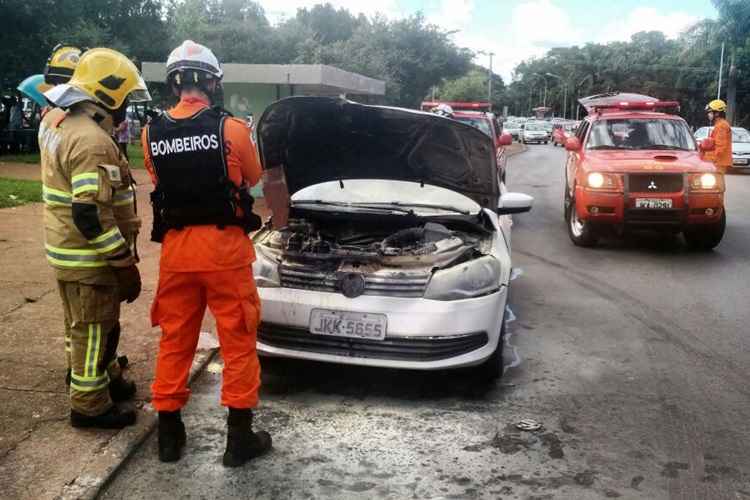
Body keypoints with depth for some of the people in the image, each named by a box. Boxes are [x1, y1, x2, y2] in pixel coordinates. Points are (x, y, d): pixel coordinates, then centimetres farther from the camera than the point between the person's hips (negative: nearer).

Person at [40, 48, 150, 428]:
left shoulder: (57, 121, 5)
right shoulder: (92, 142, -26)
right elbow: (91, 216, -30)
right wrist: (125, 265, -24)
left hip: (66, 249, 10)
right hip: (88, 258, -10)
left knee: (91, 325, 23)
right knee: (94, 330, 4)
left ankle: (108, 379, 40)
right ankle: (90, 406, 17)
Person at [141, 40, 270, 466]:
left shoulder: (151, 134, 1)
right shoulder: (231, 128, -9)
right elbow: (253, 178, 7)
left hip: (176, 248, 4)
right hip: (224, 246, -3)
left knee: (175, 340, 15)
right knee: (238, 339, 7)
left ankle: (169, 434, 24)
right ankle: (240, 437, 13)